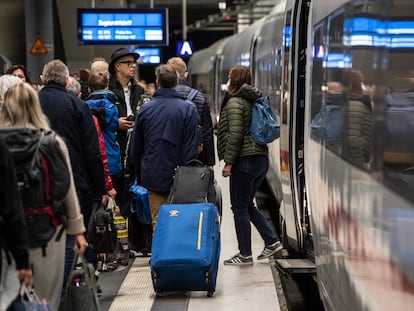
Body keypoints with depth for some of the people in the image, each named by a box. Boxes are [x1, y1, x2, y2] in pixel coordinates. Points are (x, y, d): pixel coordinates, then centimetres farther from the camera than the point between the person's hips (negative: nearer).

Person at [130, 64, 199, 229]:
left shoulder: (145, 109, 2)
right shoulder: (188, 109, -6)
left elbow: (135, 147, 9)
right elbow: (191, 147, -7)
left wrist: (139, 174, 20)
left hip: (153, 177, 2)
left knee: (157, 222, 6)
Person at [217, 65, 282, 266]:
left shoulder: (235, 102, -10)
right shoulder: (254, 100, 15)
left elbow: (235, 135, -18)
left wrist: (228, 162, -14)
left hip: (245, 160, -9)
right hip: (261, 158, 9)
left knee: (240, 207, 0)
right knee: (247, 205, 19)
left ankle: (245, 255, 5)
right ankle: (272, 241, 13)